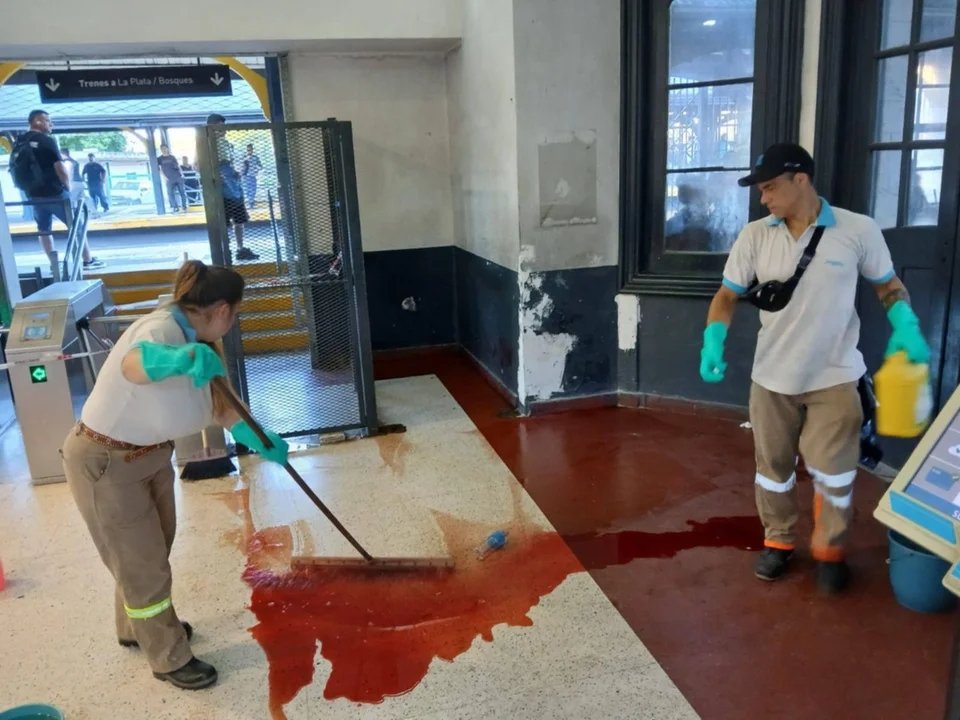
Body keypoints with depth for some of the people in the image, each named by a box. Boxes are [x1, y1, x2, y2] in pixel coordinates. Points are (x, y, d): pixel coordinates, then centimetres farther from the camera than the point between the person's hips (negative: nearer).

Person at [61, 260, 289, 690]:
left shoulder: (194, 338, -2)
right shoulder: (161, 329, -30)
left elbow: (219, 405, 8)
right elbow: (134, 363, -56)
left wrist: (261, 442, 4)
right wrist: (179, 359, -76)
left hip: (149, 455, 9)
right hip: (105, 464, -9)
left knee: (152, 552, 25)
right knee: (142, 564, 7)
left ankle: (137, 628, 50)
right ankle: (169, 659, 26)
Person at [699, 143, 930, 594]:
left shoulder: (858, 230, -8)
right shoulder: (755, 236, -4)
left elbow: (889, 286, 4)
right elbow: (727, 294, 1)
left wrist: (906, 329, -13)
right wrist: (712, 343, -15)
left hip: (834, 378, -2)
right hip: (772, 377, 2)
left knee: (833, 471, 6)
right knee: (773, 466, 14)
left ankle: (830, 549, 29)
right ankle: (778, 541, 35)